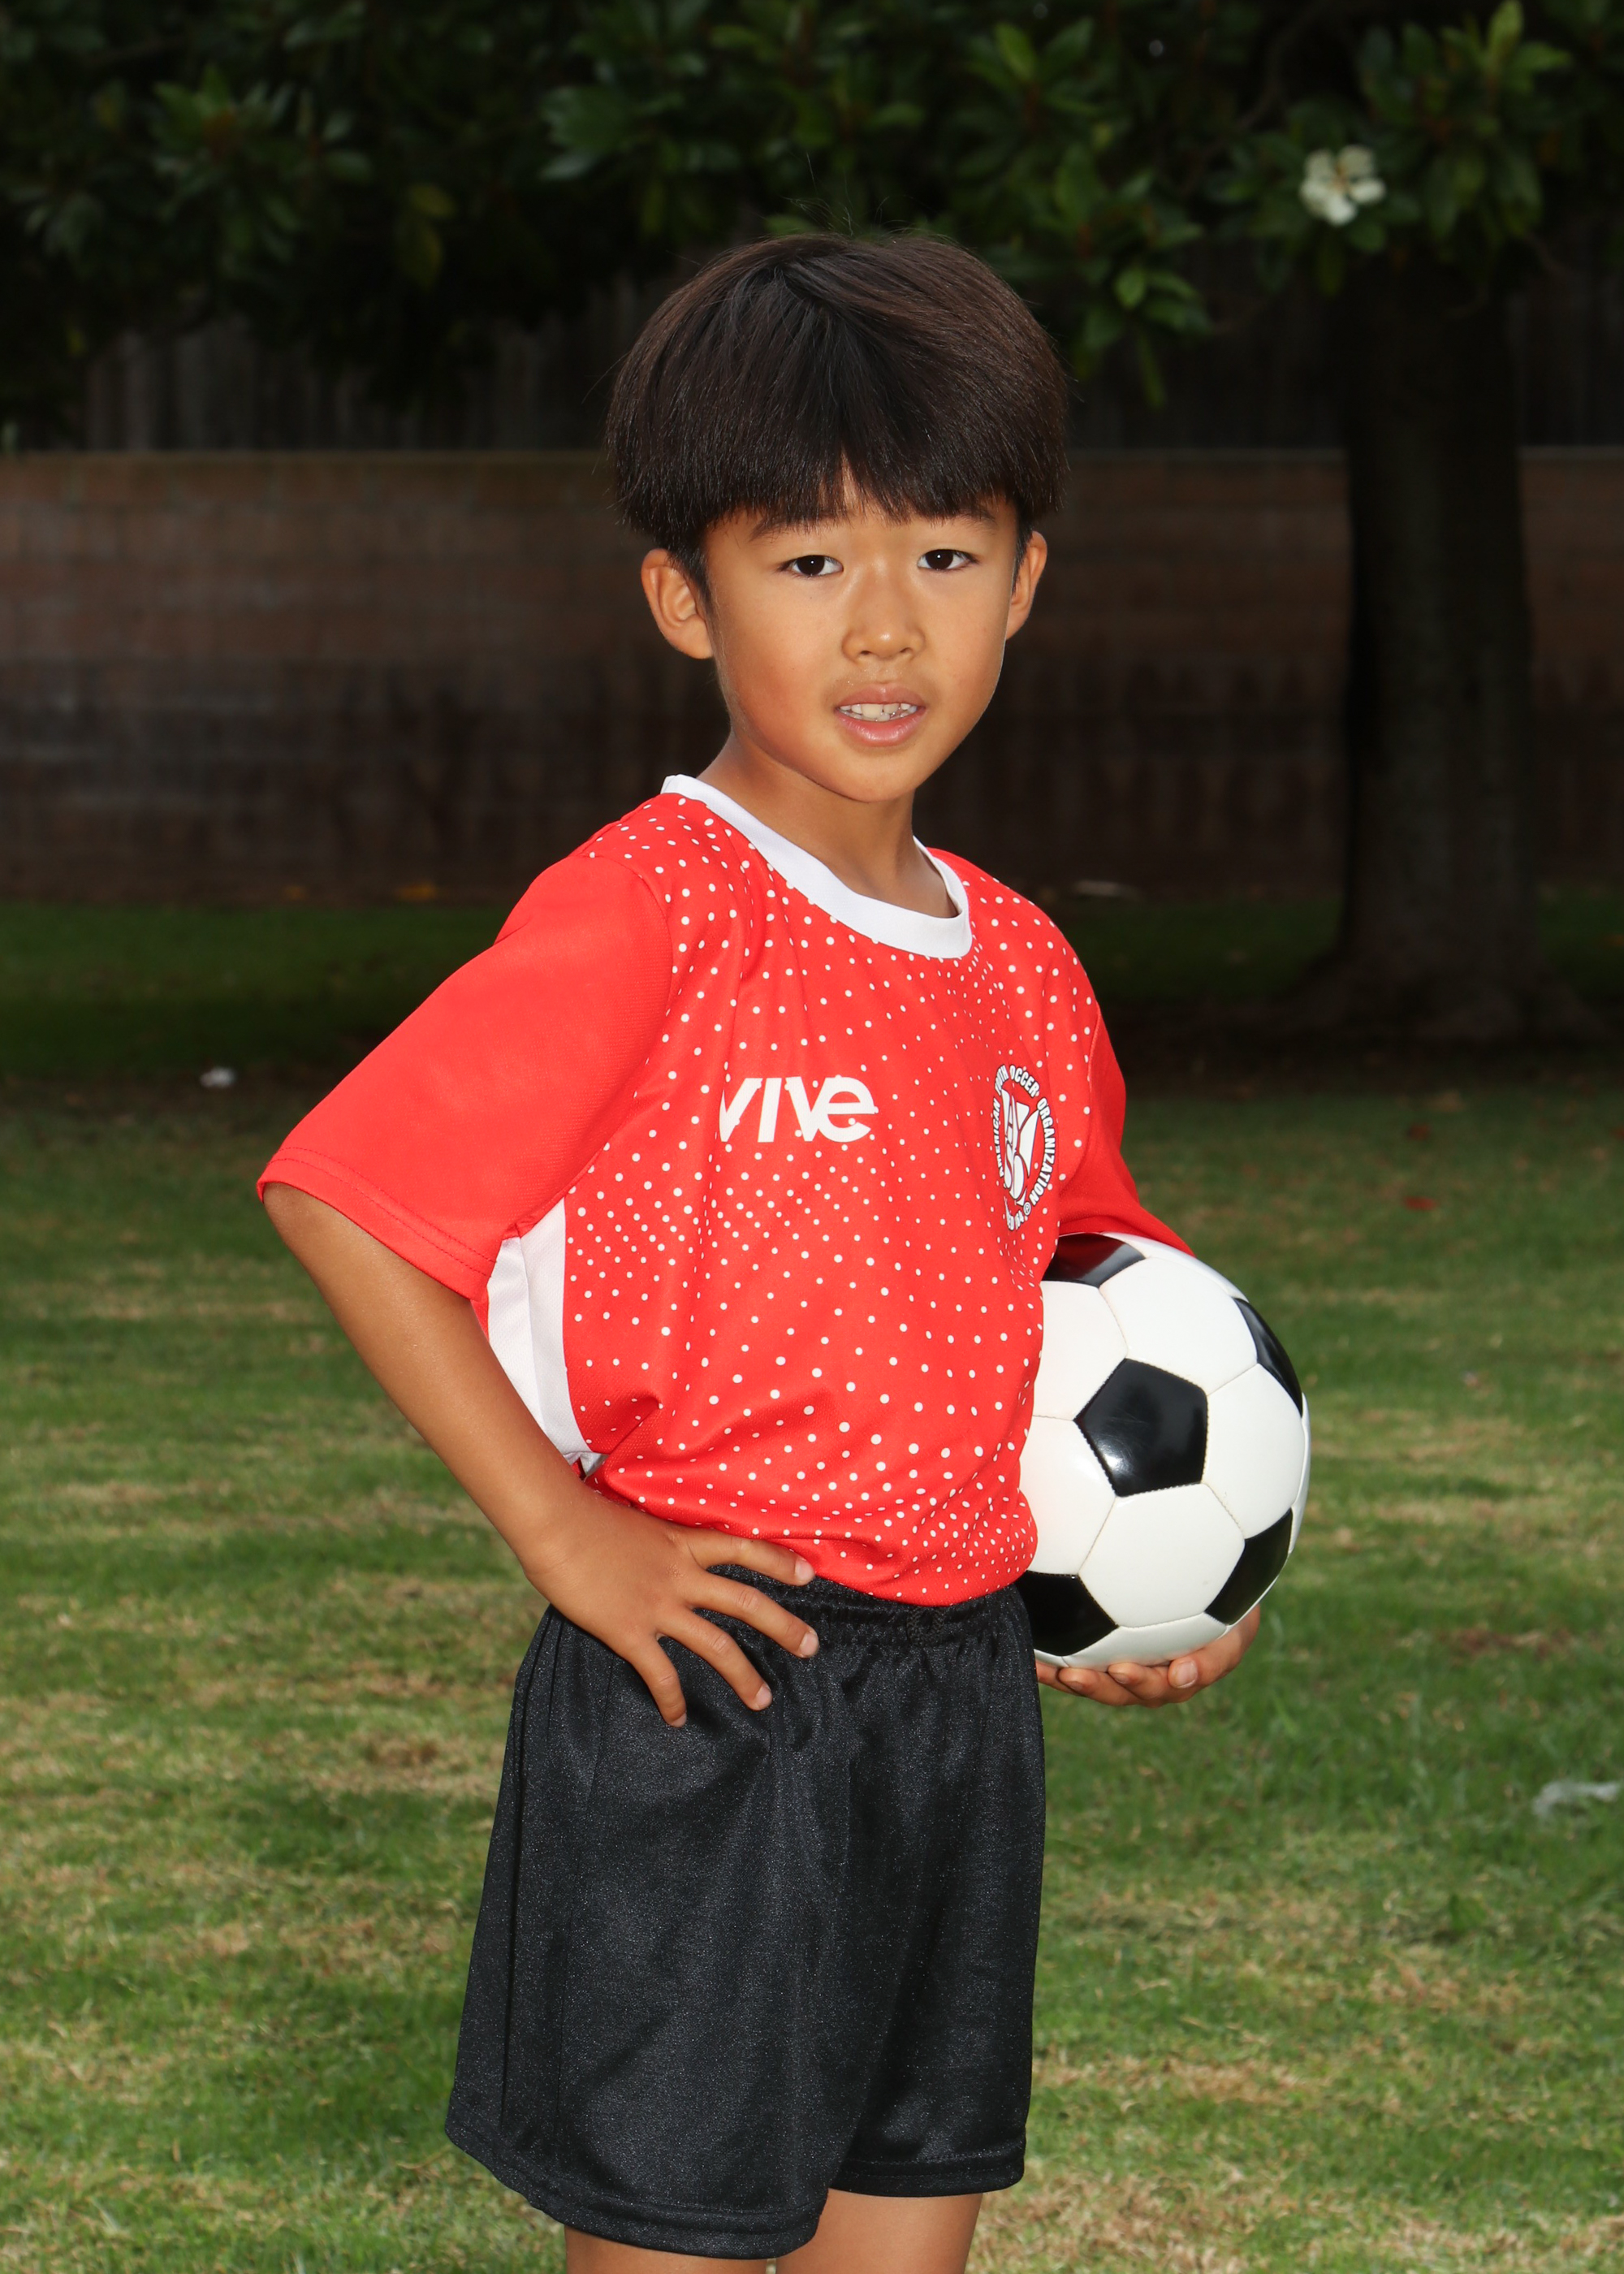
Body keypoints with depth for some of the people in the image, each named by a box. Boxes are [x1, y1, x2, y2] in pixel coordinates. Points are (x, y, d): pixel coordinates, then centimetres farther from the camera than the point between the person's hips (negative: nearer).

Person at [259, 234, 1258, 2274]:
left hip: (966, 1696, 7)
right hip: (707, 1693, -7)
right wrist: (562, 1533, -16)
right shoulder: (648, 917, -13)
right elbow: (337, 1196, -16)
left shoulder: (1021, 972, 9)